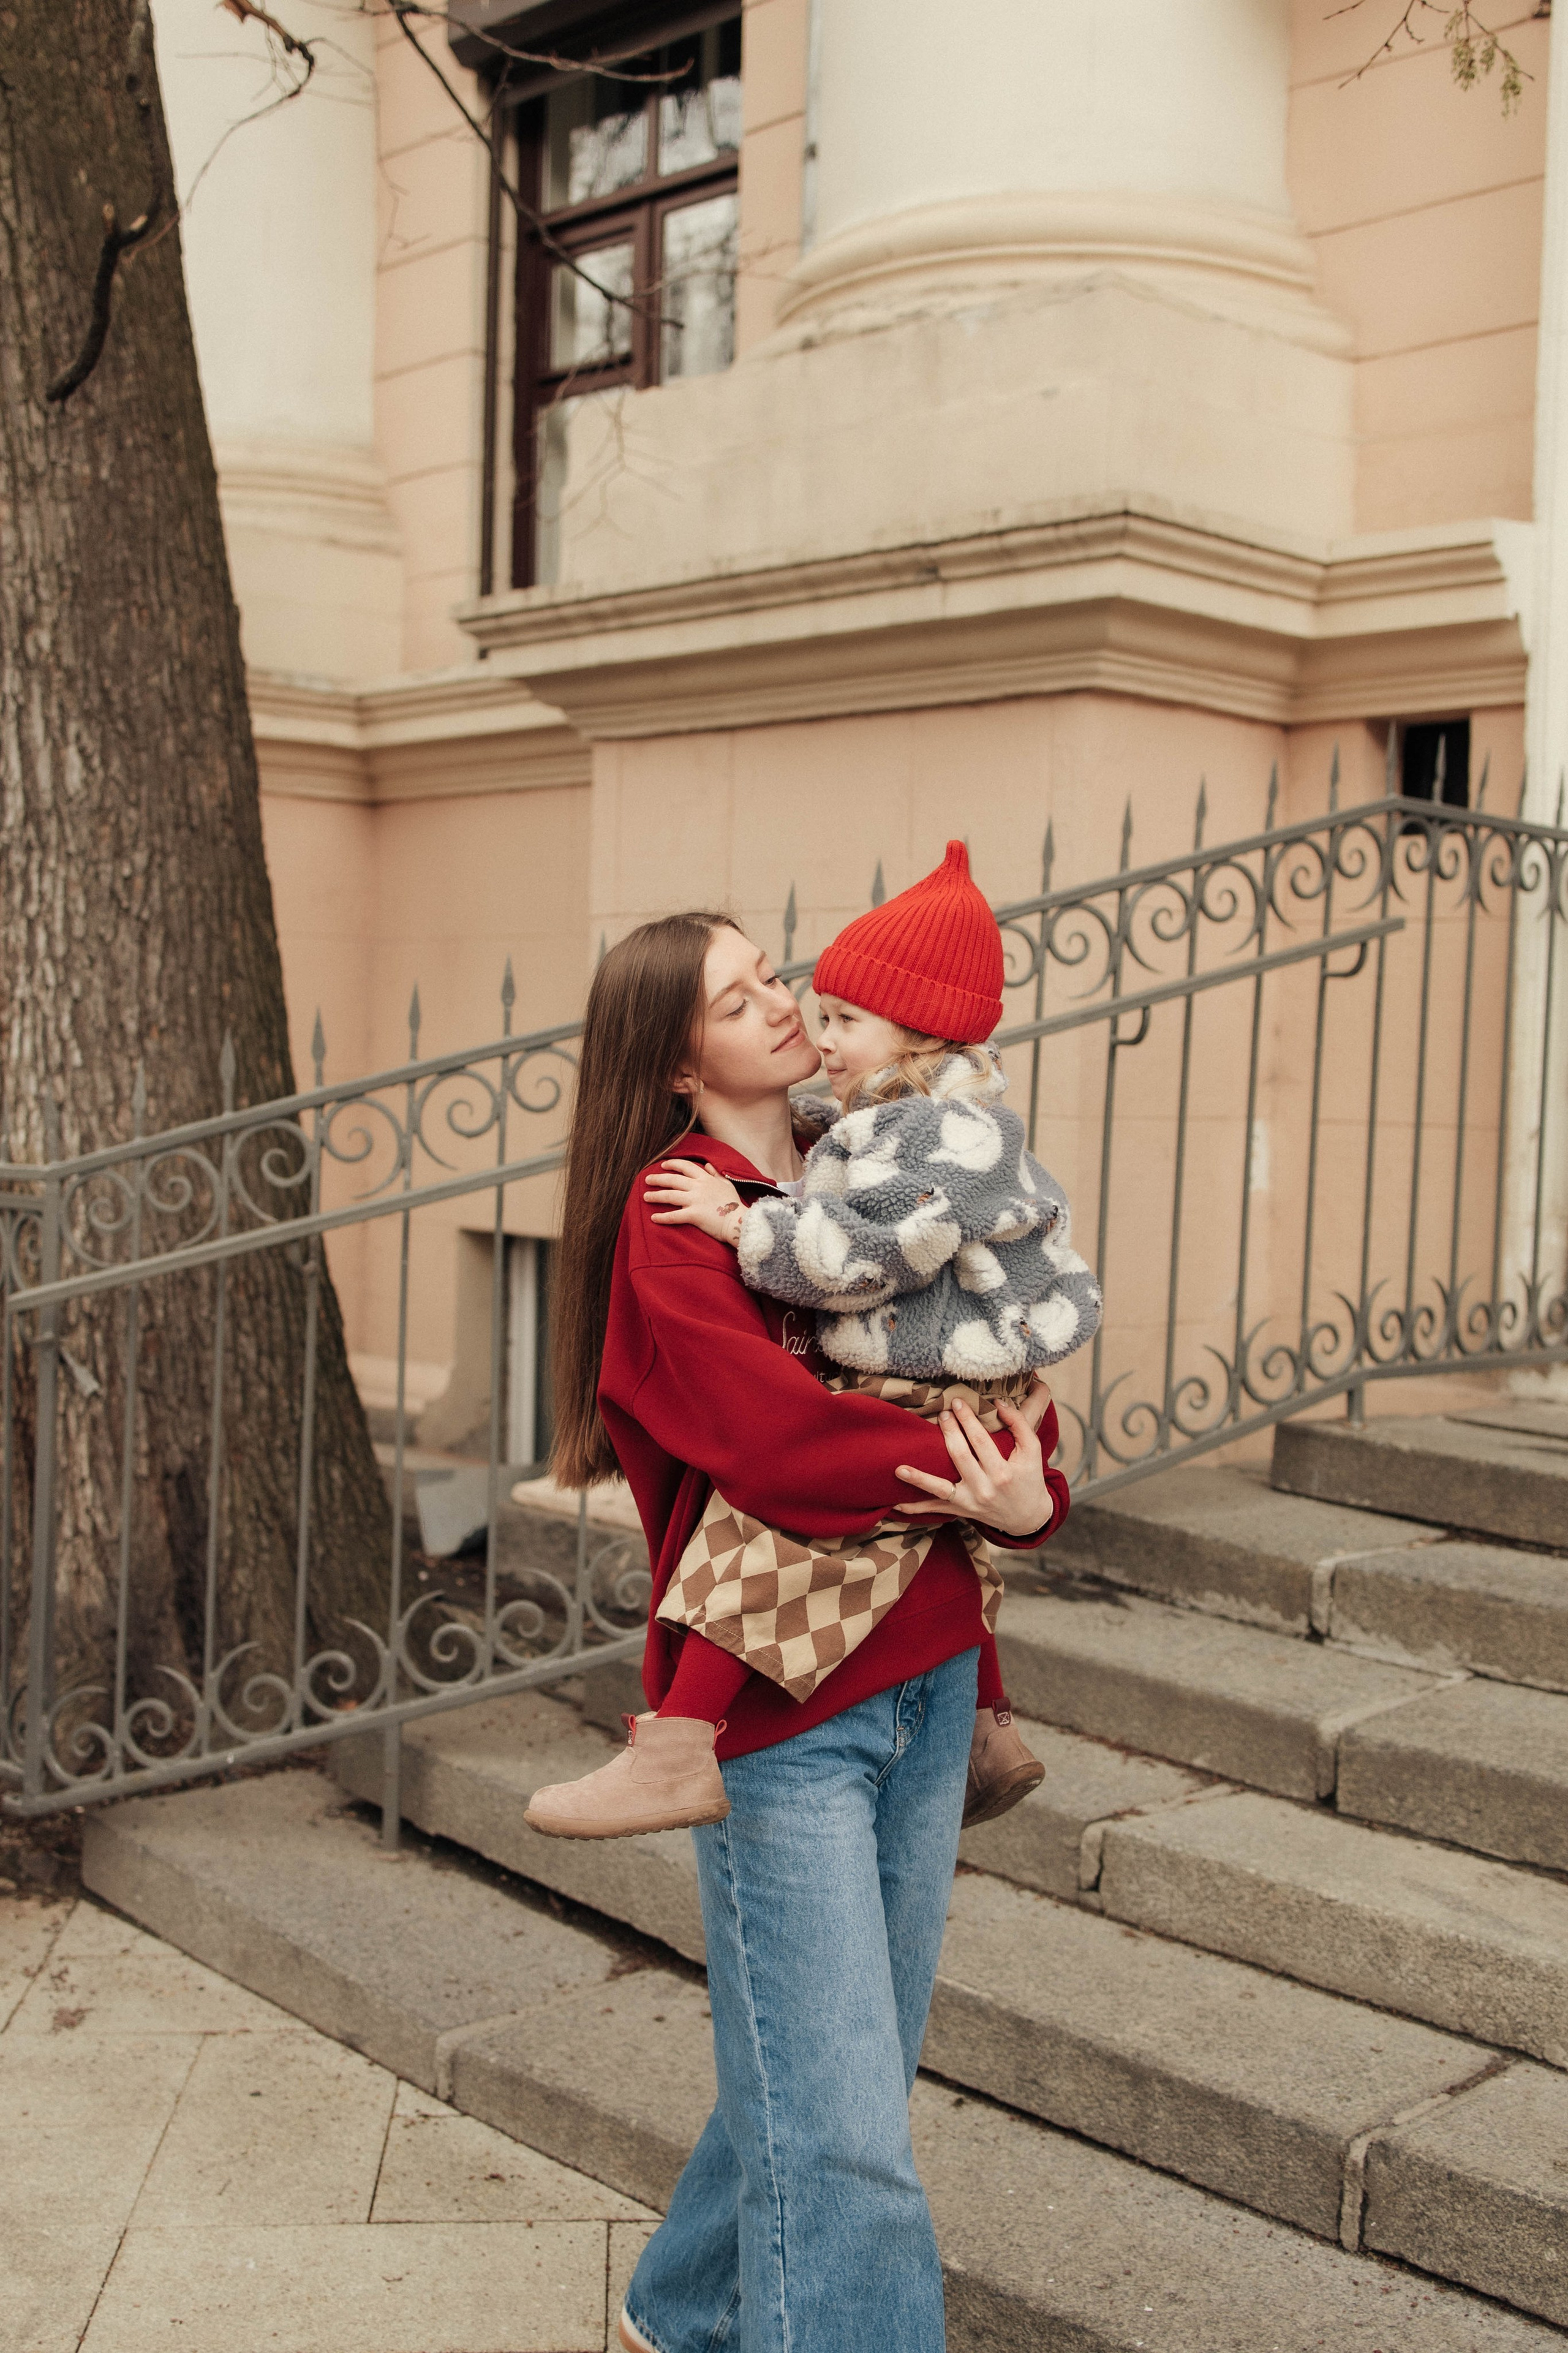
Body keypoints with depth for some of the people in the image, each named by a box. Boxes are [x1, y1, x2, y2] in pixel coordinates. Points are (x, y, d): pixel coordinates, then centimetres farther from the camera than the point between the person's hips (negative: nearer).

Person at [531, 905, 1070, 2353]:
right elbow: (782, 1441, -21)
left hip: (925, 1684, 7)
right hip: (780, 1711, -7)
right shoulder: (671, 1217, -9)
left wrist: (1027, 1493, -9)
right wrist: (983, 1472, -14)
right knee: (844, 2129, -5)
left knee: (852, 2067, 18)